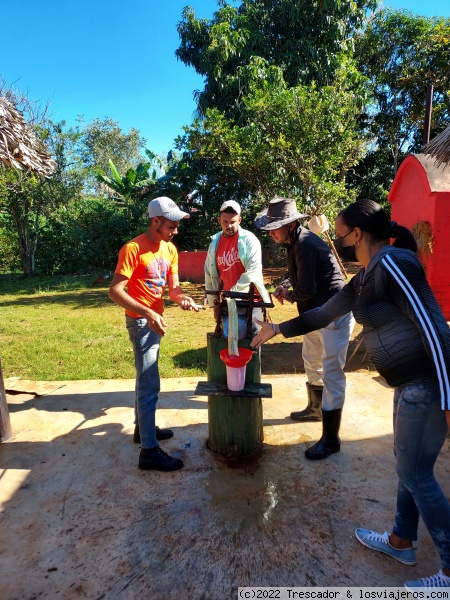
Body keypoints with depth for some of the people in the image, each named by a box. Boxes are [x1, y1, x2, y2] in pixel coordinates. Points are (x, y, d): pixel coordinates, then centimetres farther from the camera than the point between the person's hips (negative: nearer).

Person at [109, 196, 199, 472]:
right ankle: (149, 451, 2)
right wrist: (147, 314, -32)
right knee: (150, 385, -7)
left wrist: (182, 298, -18)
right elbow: (115, 291, -22)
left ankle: (143, 427, 35)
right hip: (141, 321, -8)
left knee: (145, 378, 19)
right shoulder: (133, 249, -18)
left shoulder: (170, 249, 6)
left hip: (155, 319, 8)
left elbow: (173, 286, 5)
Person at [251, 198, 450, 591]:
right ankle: (401, 541, 40)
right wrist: (277, 330, 27)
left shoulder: (392, 264, -19)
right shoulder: (365, 278, 11)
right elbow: (323, 314, 21)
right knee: (409, 466, 21)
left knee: (415, 473, 3)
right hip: (411, 383, 10)